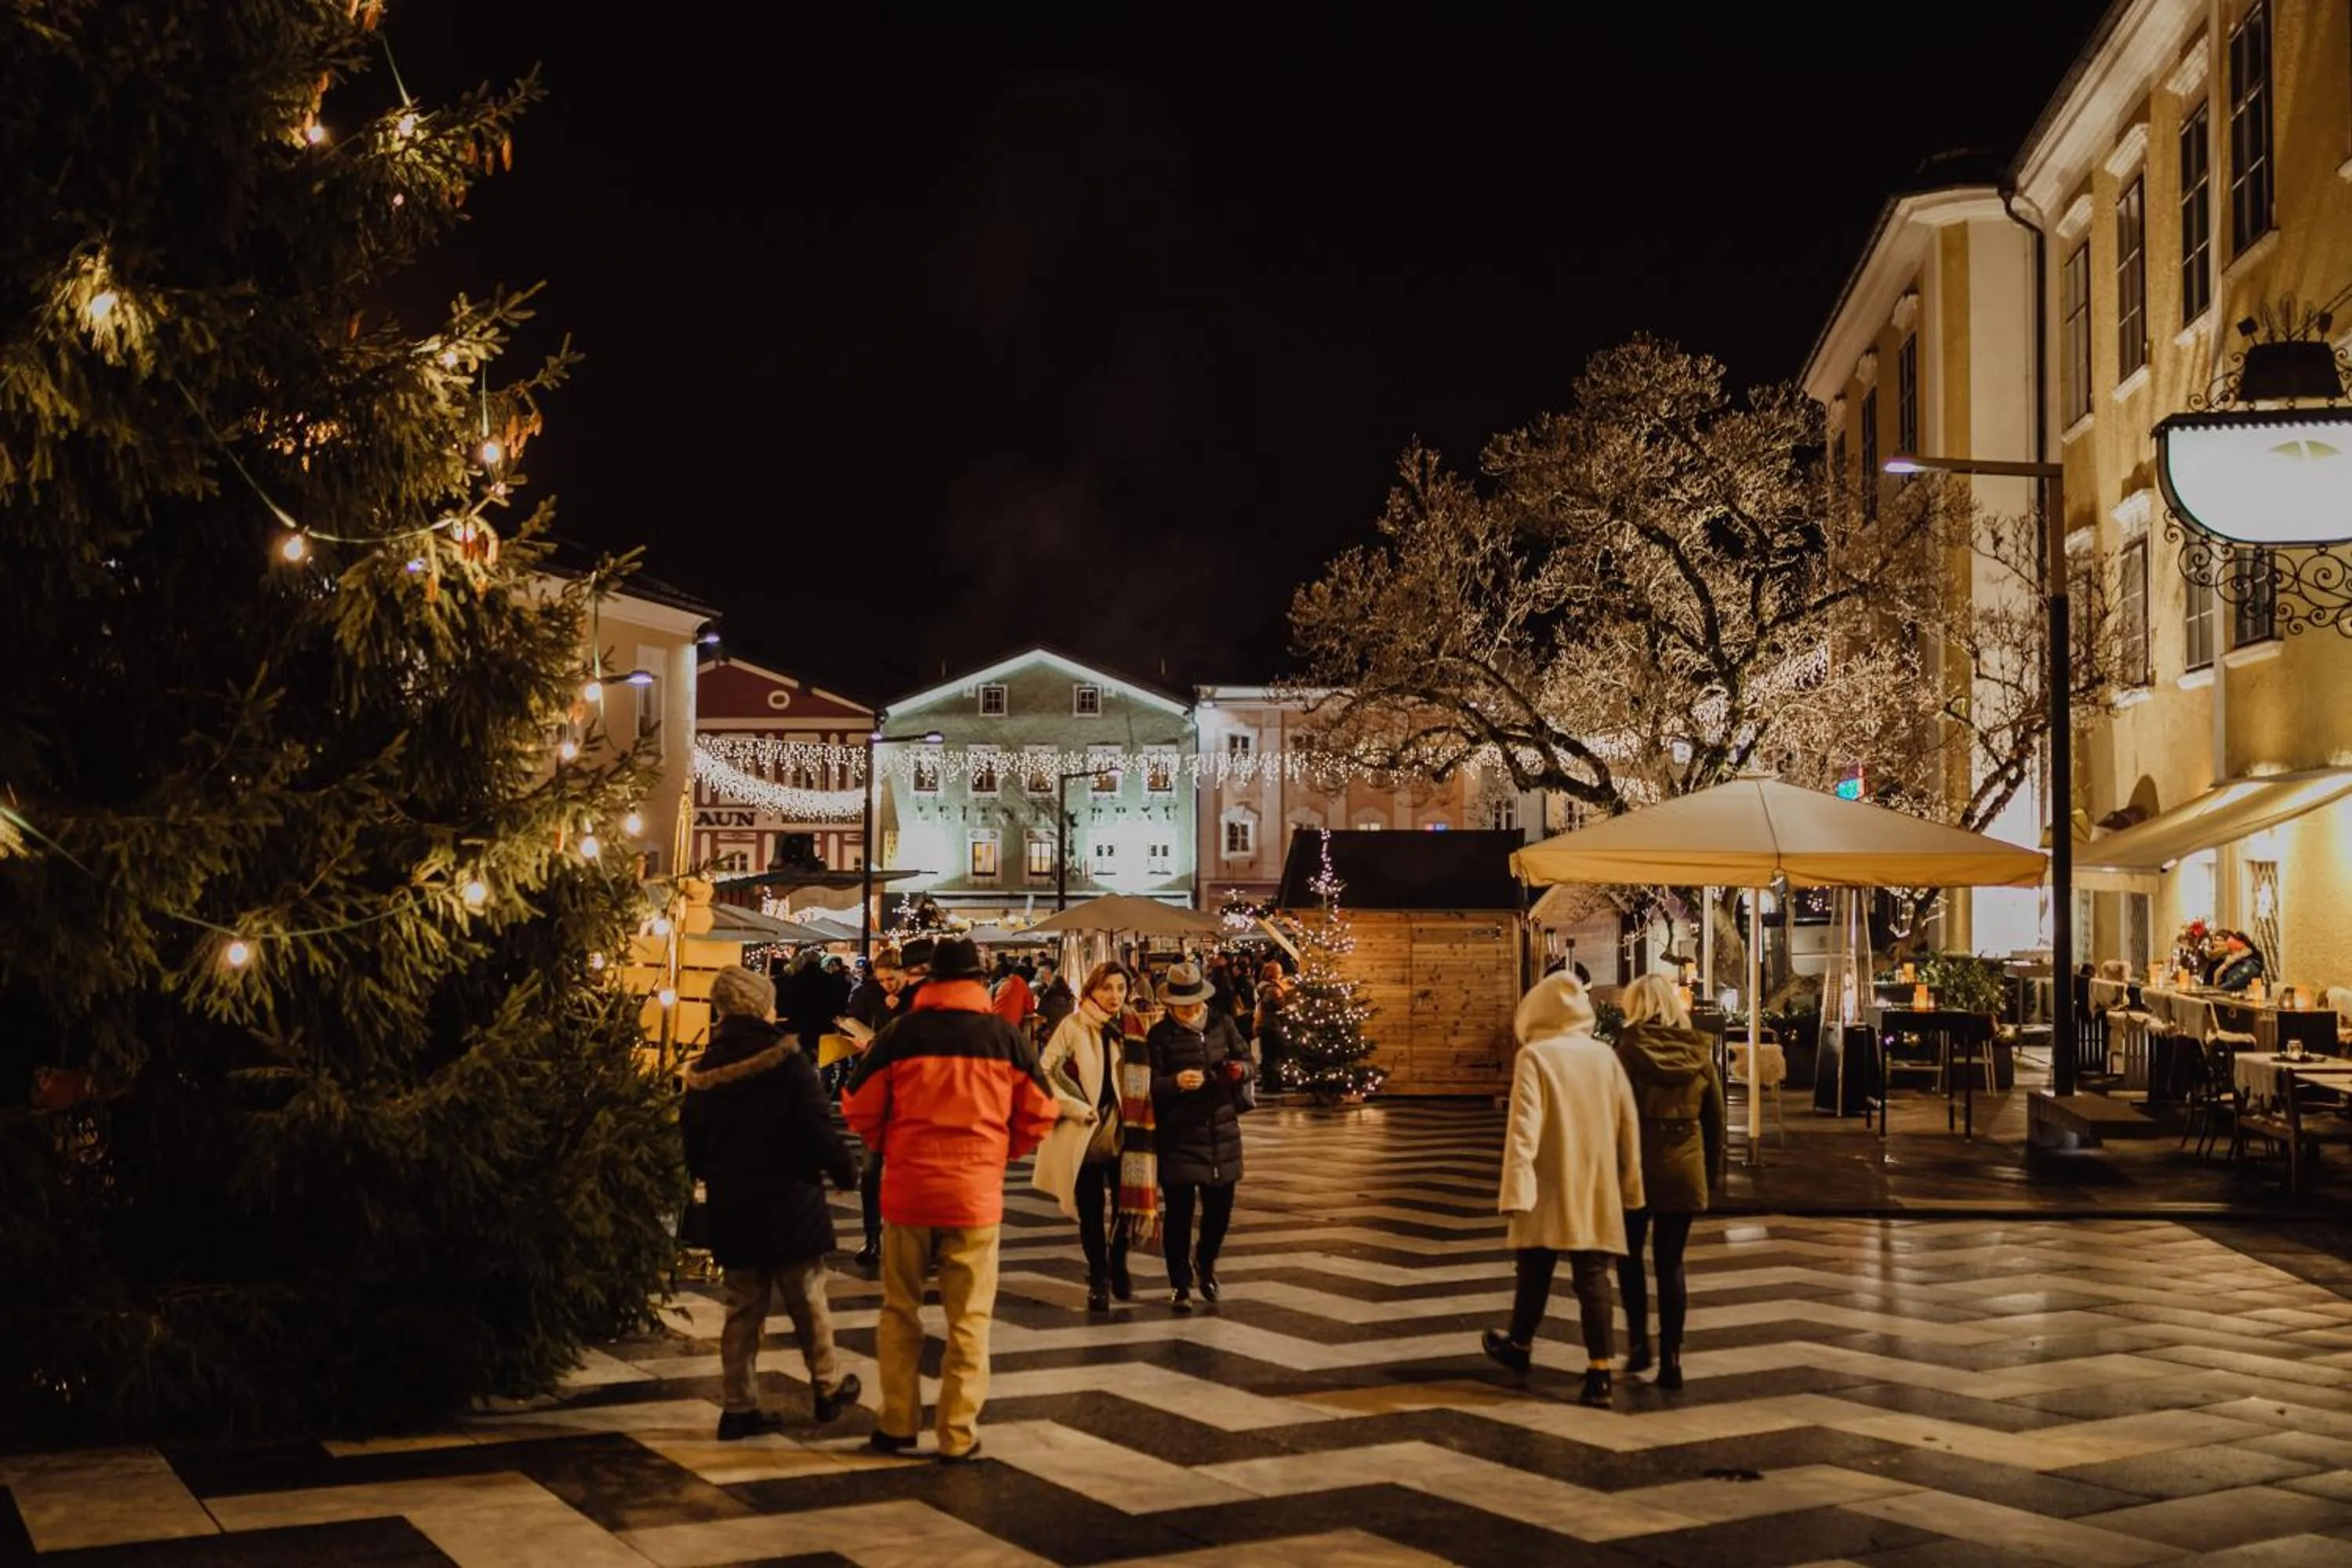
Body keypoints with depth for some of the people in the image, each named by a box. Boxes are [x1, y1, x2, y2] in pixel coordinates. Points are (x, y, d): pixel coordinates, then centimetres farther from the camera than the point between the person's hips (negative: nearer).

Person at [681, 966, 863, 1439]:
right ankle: (828, 1388, 26)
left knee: (742, 1310, 11)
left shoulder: (703, 1072, 0)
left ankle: (739, 1407, 12)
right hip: (791, 1205, -4)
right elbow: (818, 1131, -17)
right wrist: (846, 1172, -1)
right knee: (808, 1303, 12)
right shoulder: (788, 1062, -14)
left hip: (732, 1211, 4)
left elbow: (693, 1150, 6)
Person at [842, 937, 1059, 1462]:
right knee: (968, 1320, 8)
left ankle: (898, 1424, 19)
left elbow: (859, 1107, 1)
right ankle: (958, 1434, 10)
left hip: (908, 1189, 0)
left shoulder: (901, 1033, -2)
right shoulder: (1004, 1035, -1)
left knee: (900, 1311, 15)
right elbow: (1039, 1115, 4)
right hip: (976, 1195, 0)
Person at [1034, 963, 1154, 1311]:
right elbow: (1046, 1072, -9)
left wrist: (1139, 1126, -4)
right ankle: (1098, 1280, 19)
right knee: (1090, 1210, 5)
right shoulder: (1074, 1026, -8)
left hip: (1122, 1131, 2)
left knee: (1125, 1201, 6)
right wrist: (1077, 1108, -14)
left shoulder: (1133, 1028, 2)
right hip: (1084, 1134, -2)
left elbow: (1142, 1082, 6)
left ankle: (1118, 1267, 29)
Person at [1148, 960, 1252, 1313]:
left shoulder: (1222, 1025, 6)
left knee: (1220, 1206, 10)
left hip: (1222, 1132, 4)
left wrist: (1241, 1069, -13)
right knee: (1180, 1211, -1)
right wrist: (1176, 1082, -28)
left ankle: (1205, 1263, 38)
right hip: (1178, 1136, -4)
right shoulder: (1160, 1035, -5)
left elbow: (1247, 1060, 10)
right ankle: (1180, 1284, 14)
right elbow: (1150, 1085, -8)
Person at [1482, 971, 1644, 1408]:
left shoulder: (1535, 1056, -9)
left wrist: (1516, 1187, -18)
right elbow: (1629, 1123, 8)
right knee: (1593, 1276, 2)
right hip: (1597, 1190, 3)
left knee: (1536, 1271, 14)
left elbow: (1524, 1126, -16)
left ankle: (1520, 1346, 34)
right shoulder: (1606, 1056, 5)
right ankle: (1598, 1372, -5)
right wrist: (1629, 1185, 16)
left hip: (1550, 1190, -3)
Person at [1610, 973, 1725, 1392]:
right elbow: (1716, 1119, 8)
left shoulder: (1629, 1049, -8)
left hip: (1637, 1167, -3)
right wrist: (1710, 1173, 17)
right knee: (1671, 1264, 9)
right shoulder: (1699, 1052, 4)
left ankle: (1638, 1343, 9)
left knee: (1630, 1255, 16)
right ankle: (1670, 1360, 7)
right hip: (1685, 1170, 3)